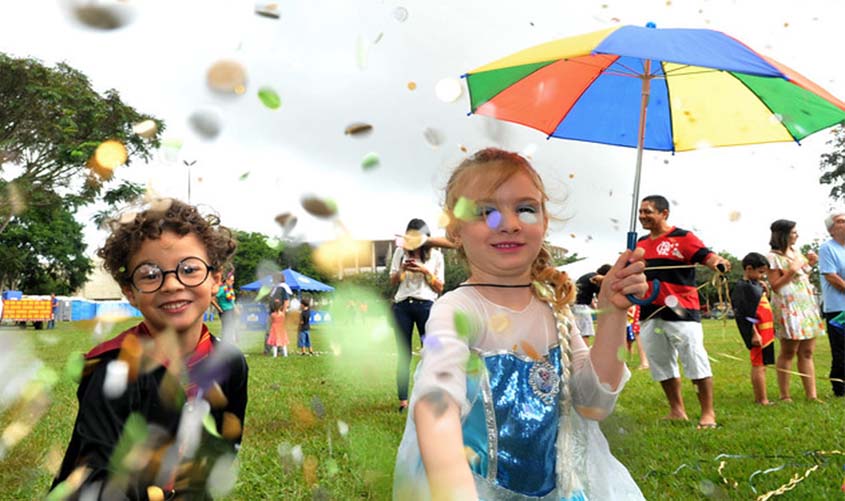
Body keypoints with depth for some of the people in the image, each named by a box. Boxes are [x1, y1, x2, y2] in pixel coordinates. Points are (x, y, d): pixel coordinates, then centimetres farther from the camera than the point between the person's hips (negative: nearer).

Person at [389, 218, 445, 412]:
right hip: (402, 305, 1)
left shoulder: (436, 255, 6)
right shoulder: (400, 252, 11)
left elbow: (440, 287, 5)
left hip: (426, 305, -1)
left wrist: (425, 271, -10)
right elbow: (393, 281, 12)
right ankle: (403, 400, 3)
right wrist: (402, 269, -8)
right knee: (403, 354, 1)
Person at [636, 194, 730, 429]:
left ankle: (708, 413, 8)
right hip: (649, 313, 7)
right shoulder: (640, 243, 14)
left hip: (681, 311, -7)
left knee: (695, 361, -3)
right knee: (660, 365, 13)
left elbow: (707, 256, -19)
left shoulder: (682, 237, -6)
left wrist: (719, 262, -39)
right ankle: (677, 411, 26)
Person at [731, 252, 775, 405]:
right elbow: (745, 314, -18)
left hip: (766, 333, 10)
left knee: (759, 365, 13)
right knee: (759, 365, -6)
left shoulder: (756, 284, 17)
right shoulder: (742, 287, -12)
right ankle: (763, 400, -3)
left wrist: (765, 290, 9)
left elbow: (765, 304, 26)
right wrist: (754, 333, -21)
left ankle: (758, 398, 20)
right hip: (757, 334, -10)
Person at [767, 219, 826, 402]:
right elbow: (775, 286, -12)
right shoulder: (774, 257, -7)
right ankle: (784, 396, 1)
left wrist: (810, 264, 10)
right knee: (788, 352, -5)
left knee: (807, 352, 5)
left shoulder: (796, 252, 16)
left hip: (806, 306, 8)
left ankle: (811, 395, 6)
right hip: (788, 308, -8)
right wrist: (791, 271, -20)